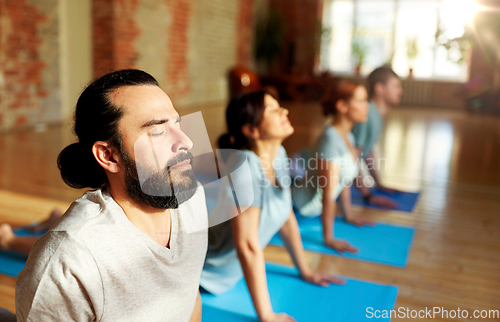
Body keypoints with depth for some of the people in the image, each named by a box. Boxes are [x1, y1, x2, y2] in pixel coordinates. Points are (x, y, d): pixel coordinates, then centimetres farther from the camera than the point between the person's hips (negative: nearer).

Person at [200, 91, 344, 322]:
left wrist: (305, 272, 9)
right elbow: (248, 246, -29)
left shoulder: (278, 154, -9)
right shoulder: (245, 165, -32)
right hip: (210, 273, -7)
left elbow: (286, 216, 2)